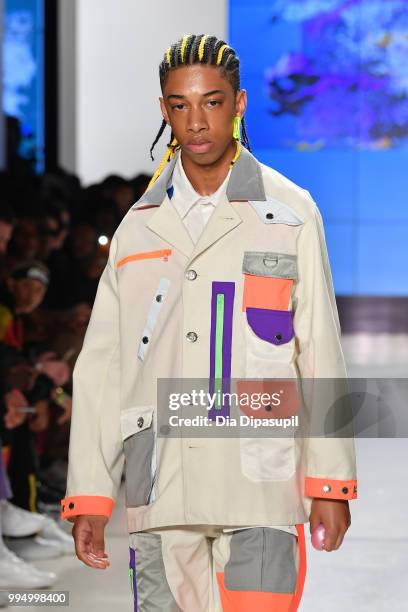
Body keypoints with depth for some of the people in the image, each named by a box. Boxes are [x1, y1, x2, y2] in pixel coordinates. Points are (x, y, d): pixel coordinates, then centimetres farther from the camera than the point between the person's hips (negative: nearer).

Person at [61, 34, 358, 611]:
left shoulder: (290, 213, 5)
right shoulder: (140, 226, 11)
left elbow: (322, 357, 5)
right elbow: (101, 368, 10)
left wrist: (331, 482, 1)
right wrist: (89, 498, 6)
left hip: (260, 483, -2)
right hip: (160, 489, 3)